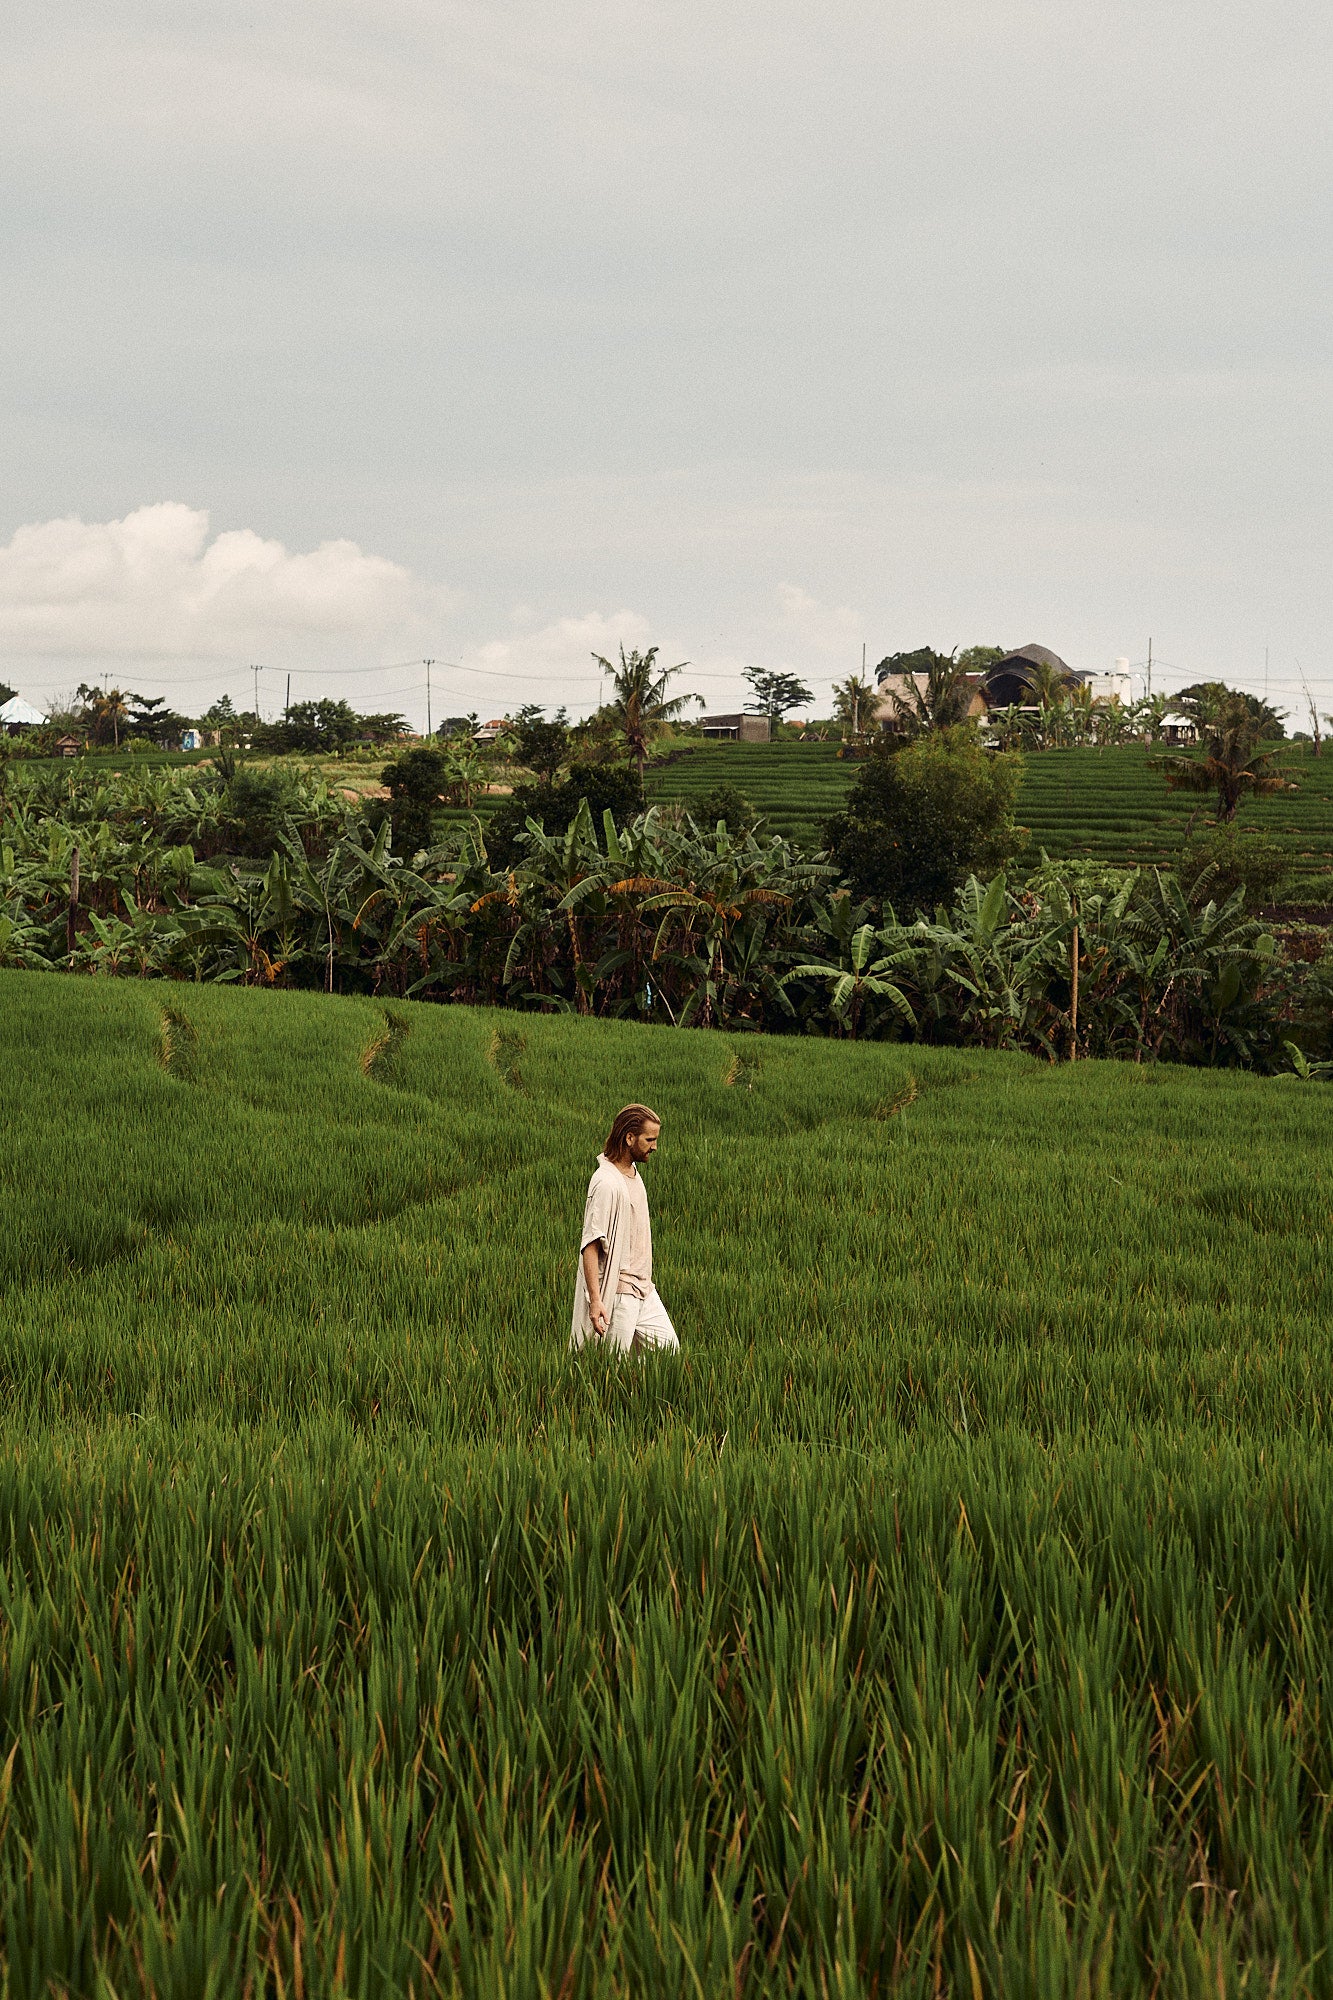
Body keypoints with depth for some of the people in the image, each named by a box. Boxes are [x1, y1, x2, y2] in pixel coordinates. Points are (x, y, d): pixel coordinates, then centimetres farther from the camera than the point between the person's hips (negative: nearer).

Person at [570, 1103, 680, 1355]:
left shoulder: (633, 1172, 11)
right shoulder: (606, 1183, -19)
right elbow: (590, 1245, -23)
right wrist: (595, 1300, -28)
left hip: (644, 1289, 9)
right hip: (617, 1293, -9)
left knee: (668, 1349, 8)